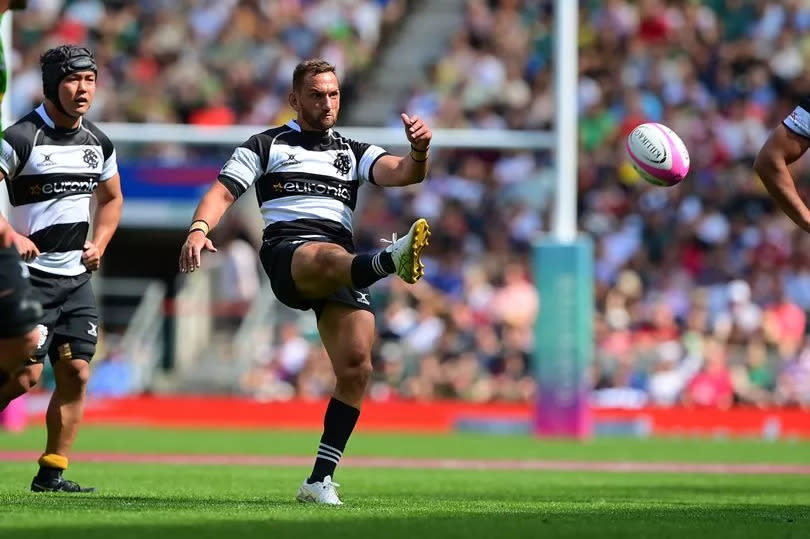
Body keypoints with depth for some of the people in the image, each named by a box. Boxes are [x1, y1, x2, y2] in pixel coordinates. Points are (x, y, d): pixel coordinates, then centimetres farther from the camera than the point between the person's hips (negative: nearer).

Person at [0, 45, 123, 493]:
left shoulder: (98, 143, 10)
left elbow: (111, 199, 26)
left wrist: (98, 243, 11)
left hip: (77, 277, 6)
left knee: (76, 373, 0)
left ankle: (52, 472, 6)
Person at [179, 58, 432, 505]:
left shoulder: (353, 152, 27)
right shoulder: (266, 146, 20)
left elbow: (402, 173, 11)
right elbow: (224, 190, 9)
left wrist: (418, 152, -13)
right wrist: (200, 228, -12)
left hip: (343, 259, 4)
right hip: (287, 247, -4)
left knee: (356, 367, -11)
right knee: (331, 258, -40)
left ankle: (320, 480, -5)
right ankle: (392, 260, -76)